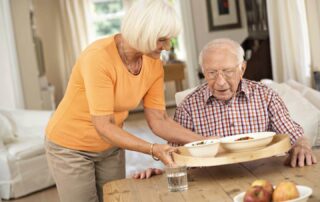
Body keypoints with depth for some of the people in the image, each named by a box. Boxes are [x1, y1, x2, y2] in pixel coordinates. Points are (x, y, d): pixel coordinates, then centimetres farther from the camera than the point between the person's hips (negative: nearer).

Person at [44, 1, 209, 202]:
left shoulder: (154, 65, -12)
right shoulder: (98, 58, -31)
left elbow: (158, 120, -8)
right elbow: (103, 127, -31)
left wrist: (203, 141, -18)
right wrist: (153, 149, -40)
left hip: (110, 146, 6)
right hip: (71, 147, -5)